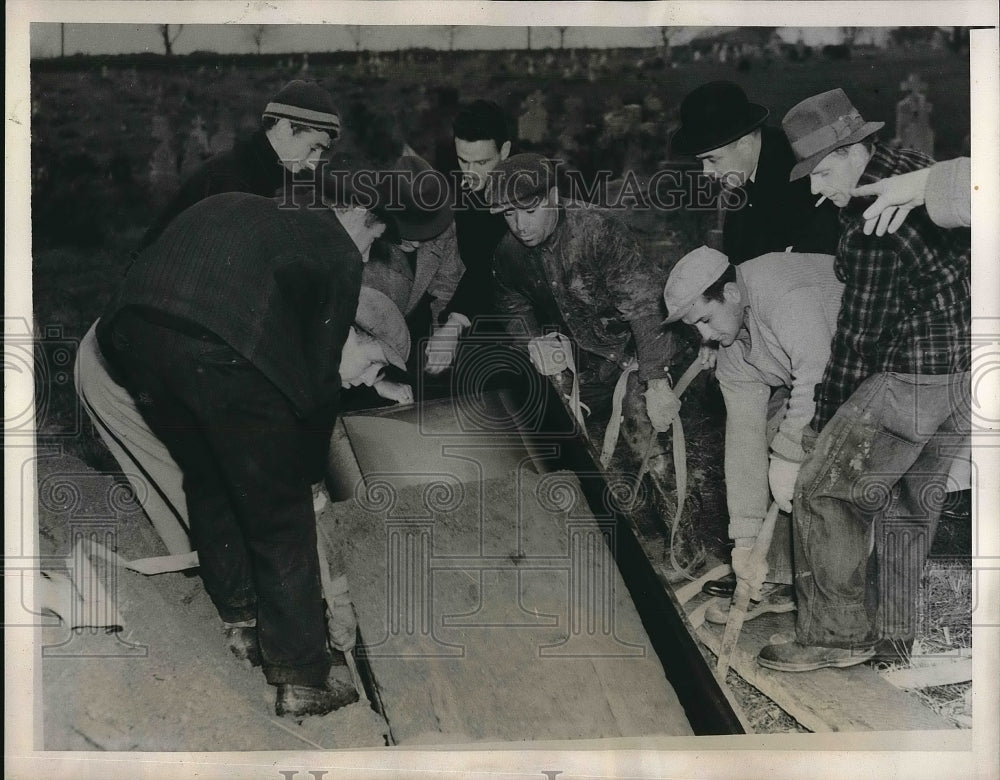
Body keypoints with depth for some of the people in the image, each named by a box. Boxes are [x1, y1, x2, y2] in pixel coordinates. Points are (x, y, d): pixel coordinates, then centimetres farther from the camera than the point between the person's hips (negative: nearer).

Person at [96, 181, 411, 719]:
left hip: (132, 328, 7)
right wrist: (310, 473, 28)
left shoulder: (228, 210, 34)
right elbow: (319, 374, 14)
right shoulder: (338, 253, 17)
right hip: (222, 352, -6)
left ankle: (241, 624, 41)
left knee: (207, 482, 28)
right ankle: (302, 680, 18)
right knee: (281, 518, 10)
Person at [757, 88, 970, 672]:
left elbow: (861, 334, -14)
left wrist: (824, 421, -4)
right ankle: (895, 635, 26)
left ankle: (837, 635, 6)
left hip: (912, 379, -9)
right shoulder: (915, 165, 7)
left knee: (824, 491, -1)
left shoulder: (871, 227, -19)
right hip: (965, 369, 10)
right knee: (913, 503, 17)